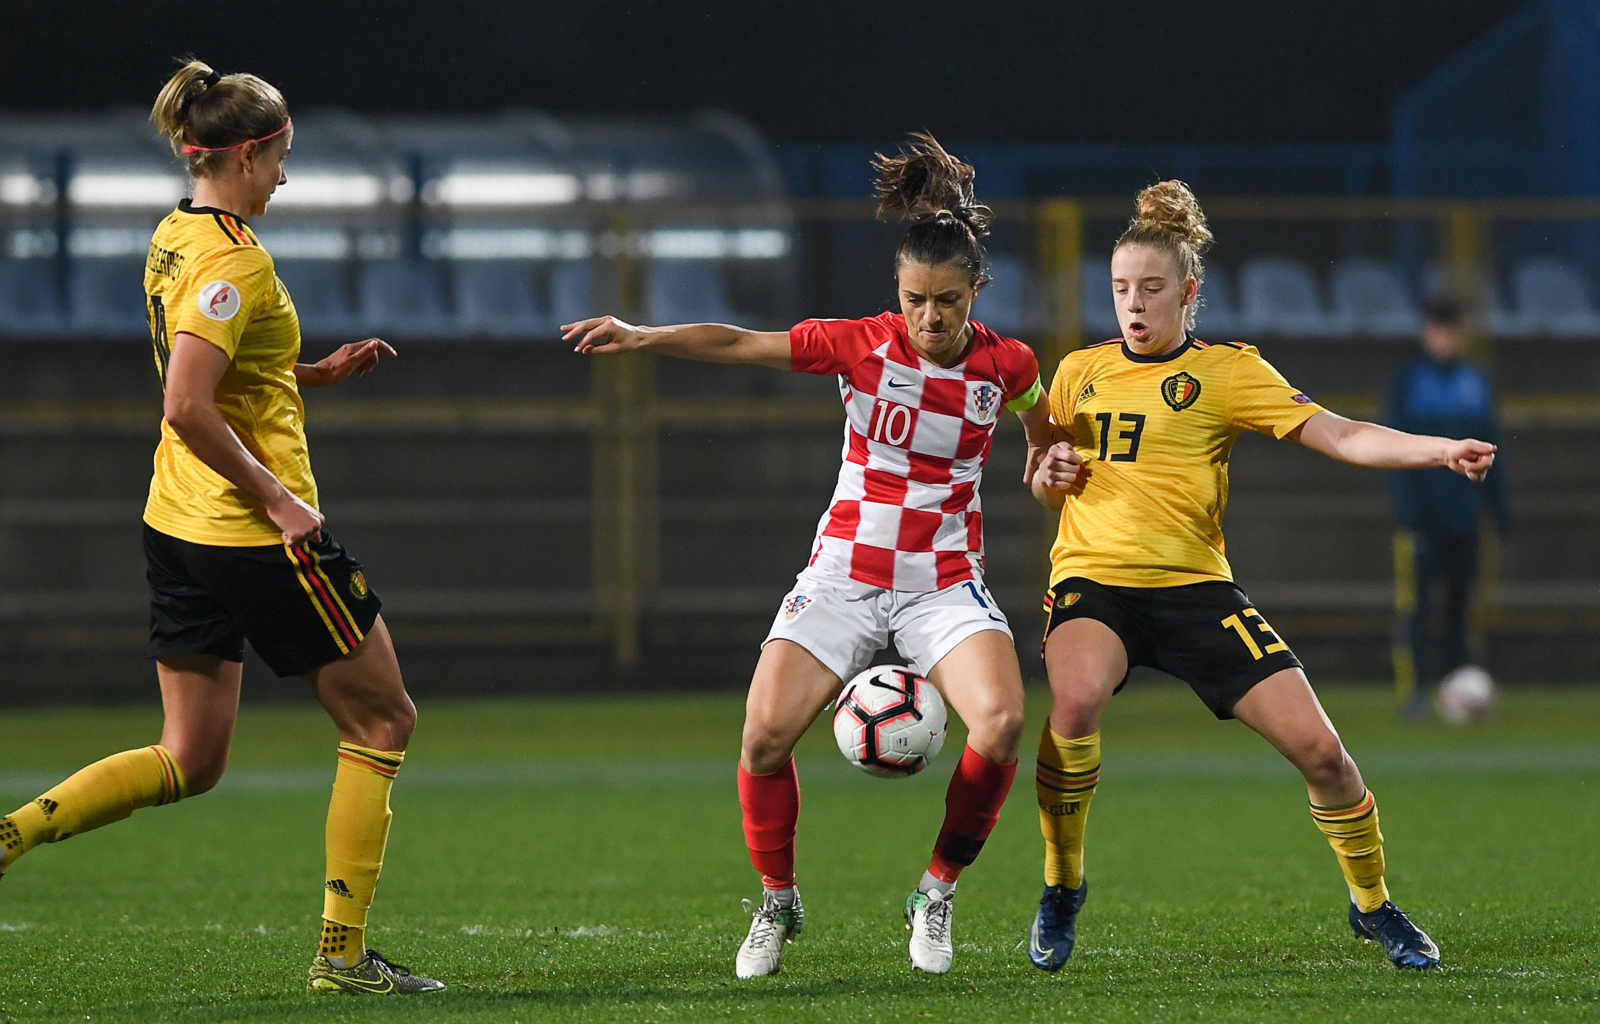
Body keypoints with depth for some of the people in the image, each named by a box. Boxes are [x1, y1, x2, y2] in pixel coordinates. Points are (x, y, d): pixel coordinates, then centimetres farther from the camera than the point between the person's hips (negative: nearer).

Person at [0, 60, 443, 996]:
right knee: (383, 719, 6)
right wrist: (274, 495, -20)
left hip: (181, 527, 9)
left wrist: (318, 372, 16)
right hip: (260, 534, -9)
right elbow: (187, 407, -27)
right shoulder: (233, 257, -18)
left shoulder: (174, 240, 11)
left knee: (189, 762, 13)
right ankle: (343, 953, 6)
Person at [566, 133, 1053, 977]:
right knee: (765, 734, -18)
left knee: (1001, 722, -27)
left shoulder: (1005, 366, -3)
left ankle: (937, 893, -5)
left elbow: (1044, 433, 19)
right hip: (845, 573, 0)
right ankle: (777, 905, 7)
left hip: (944, 581, 0)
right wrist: (642, 337, -22)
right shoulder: (861, 345, -7)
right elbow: (739, 344, -11)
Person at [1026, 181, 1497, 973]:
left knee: (1317, 745, -9)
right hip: (1093, 579, 0)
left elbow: (1339, 436, -8)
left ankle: (1373, 906, 17)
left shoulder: (1227, 371, 2)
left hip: (1193, 585, 0)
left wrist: (1444, 451, -22)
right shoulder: (1079, 373, 11)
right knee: (1077, 697, -34)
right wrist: (1050, 477, -1)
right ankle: (1061, 889, -12)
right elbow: (1044, 490, 24)